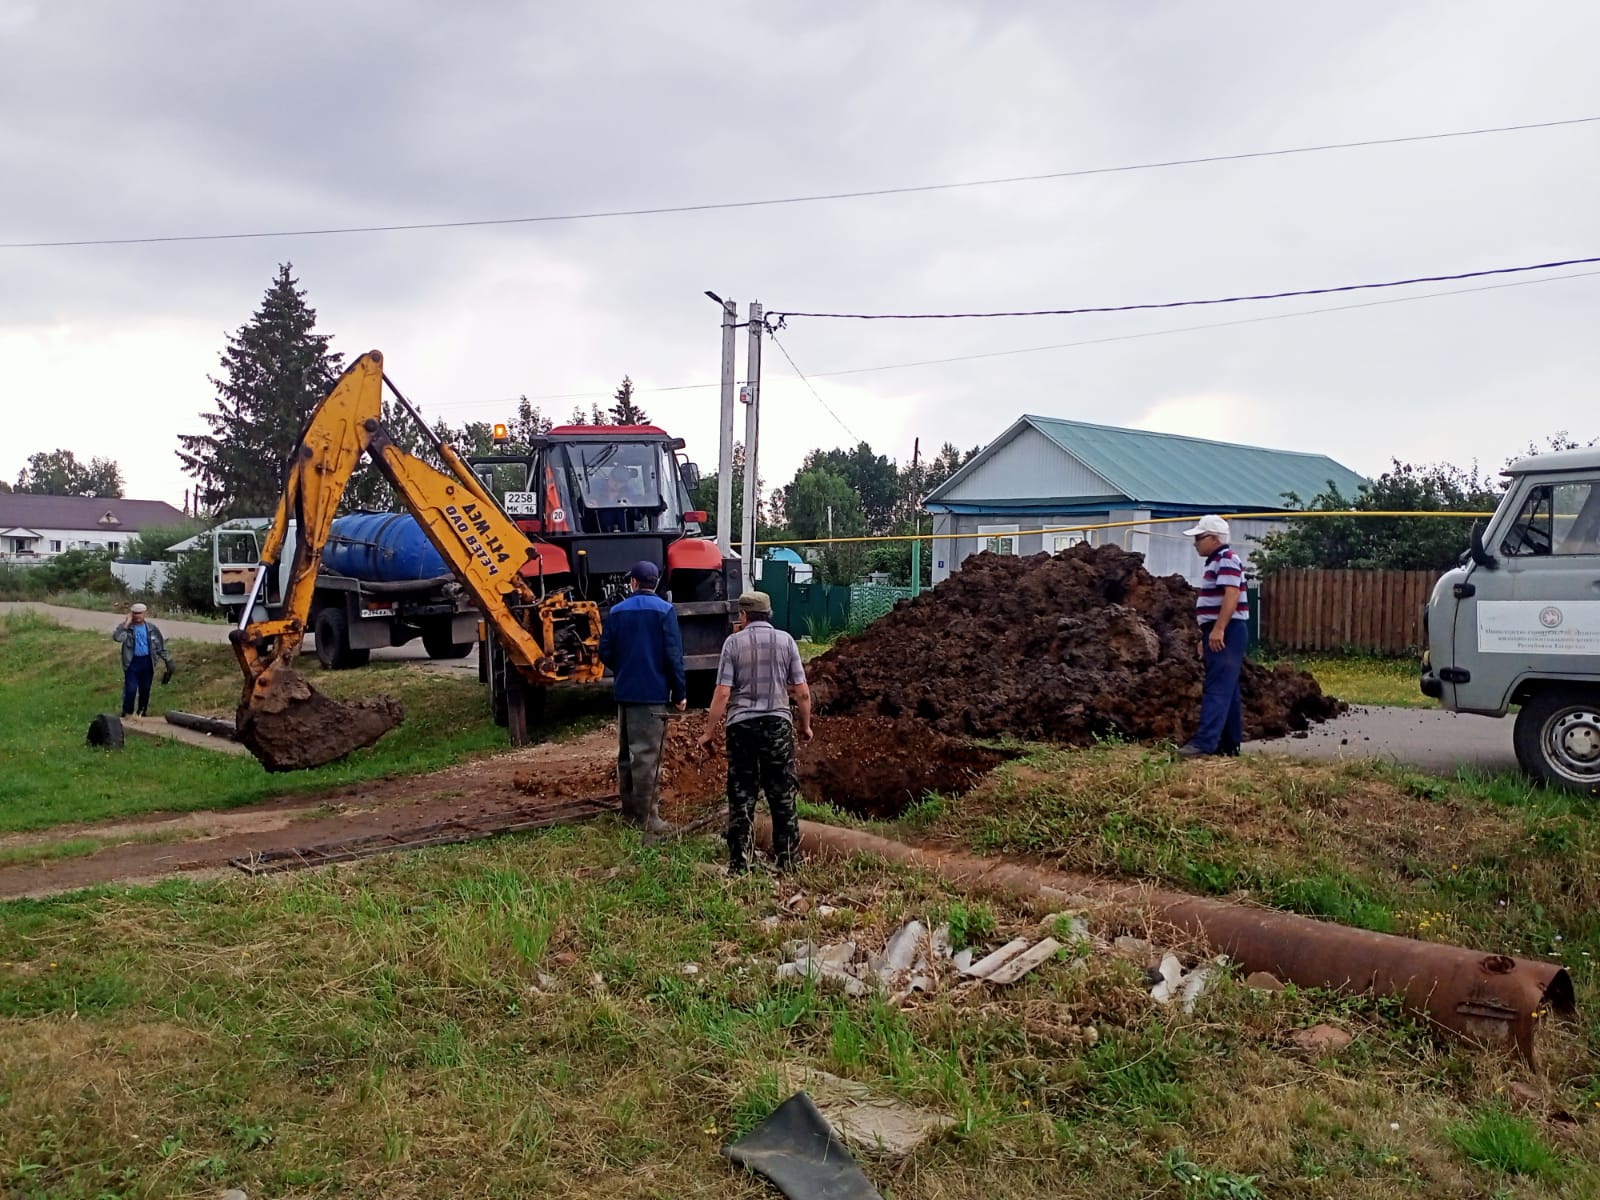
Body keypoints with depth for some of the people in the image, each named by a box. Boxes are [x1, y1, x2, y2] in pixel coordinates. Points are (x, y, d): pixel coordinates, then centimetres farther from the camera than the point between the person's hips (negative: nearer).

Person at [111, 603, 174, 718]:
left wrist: (168, 660, 8)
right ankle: (127, 714, 3)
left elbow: (161, 646, 11)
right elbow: (116, 637, -24)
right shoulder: (126, 627, -3)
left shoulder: (152, 629, 5)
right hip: (132, 662, -3)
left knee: (145, 690, 10)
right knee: (130, 690, -9)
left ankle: (141, 714, 23)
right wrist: (126, 623, -20)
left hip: (147, 662, 3)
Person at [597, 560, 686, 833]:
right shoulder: (664, 610, -7)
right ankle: (648, 818, -2)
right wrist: (679, 693, -4)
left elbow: (605, 652, 4)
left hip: (624, 693, 5)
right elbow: (673, 654, -12)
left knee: (626, 754, 14)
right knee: (648, 755, -3)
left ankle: (629, 812, 22)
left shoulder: (616, 611, 5)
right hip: (653, 693, -4)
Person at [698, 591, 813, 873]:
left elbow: (722, 693, -8)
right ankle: (786, 861, 14)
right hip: (778, 723, 1)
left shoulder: (734, 642, -2)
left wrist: (710, 731, -1)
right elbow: (802, 692, 2)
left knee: (741, 797, 5)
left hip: (742, 725, -1)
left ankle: (738, 865, 7)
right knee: (783, 796, 10)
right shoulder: (785, 640, 3)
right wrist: (805, 725, 16)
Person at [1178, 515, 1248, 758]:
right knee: (1227, 690, 12)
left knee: (1218, 689, -15)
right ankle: (1230, 744, 16)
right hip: (1218, 633, 11)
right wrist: (1207, 636, 24)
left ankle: (1204, 742, -21)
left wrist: (1218, 629, -29)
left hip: (1226, 633, -11)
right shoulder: (1216, 562, 21)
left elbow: (1231, 595, -24)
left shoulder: (1227, 560, -12)